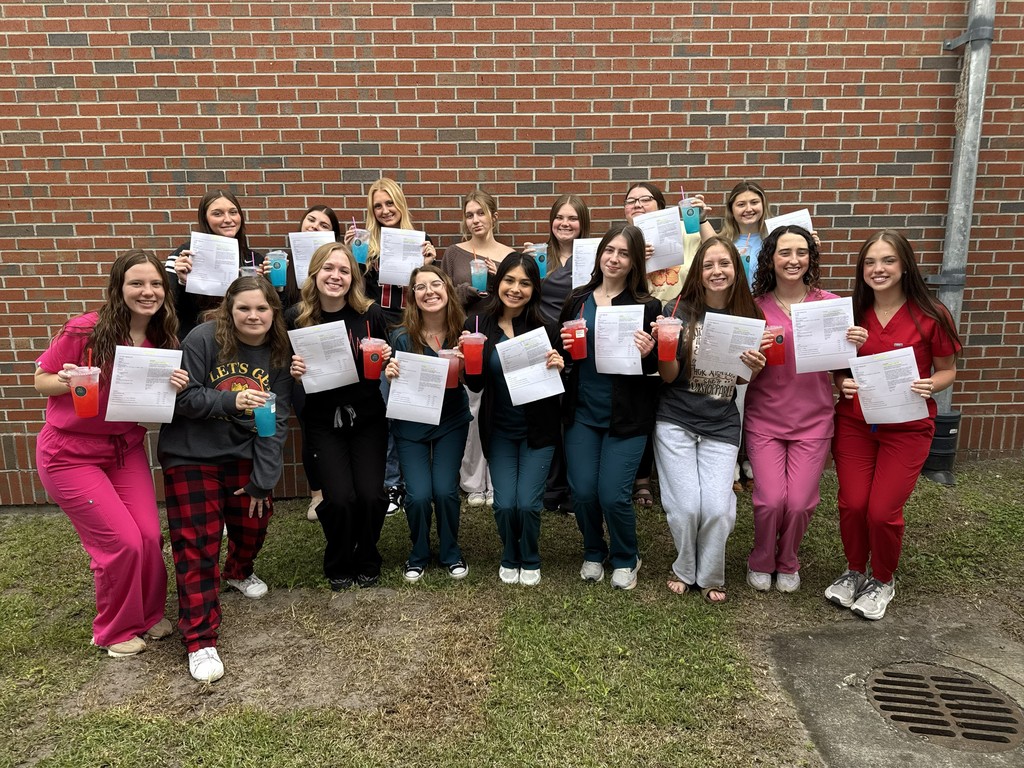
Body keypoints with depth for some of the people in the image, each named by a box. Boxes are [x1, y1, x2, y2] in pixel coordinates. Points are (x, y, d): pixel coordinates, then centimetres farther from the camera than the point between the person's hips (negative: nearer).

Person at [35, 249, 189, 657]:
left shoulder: (164, 342, -5)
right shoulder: (85, 331, -20)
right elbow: (41, 379, -7)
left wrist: (176, 387, -17)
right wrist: (69, 382, -28)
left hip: (126, 450, 5)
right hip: (70, 454, -4)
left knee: (150, 537, -1)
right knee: (123, 543, -5)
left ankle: (149, 615, 28)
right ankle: (114, 631, 21)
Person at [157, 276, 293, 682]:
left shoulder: (280, 354, -4)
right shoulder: (203, 339, -15)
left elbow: (276, 422, -5)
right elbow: (183, 397, -16)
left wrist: (262, 481, -7)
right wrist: (231, 400, -33)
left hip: (243, 455, 4)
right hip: (191, 456, -4)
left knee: (253, 520, 14)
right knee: (197, 543, -5)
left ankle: (238, 571, 50)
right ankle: (200, 639, 6)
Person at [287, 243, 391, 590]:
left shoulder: (370, 314, -6)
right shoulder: (296, 318, -7)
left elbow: (388, 365, 8)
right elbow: (285, 374, 5)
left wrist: (386, 359, -14)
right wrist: (294, 373, -17)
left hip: (367, 418, 1)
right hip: (323, 421, -1)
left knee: (371, 495, -8)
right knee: (340, 498, -12)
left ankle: (367, 561, 23)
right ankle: (338, 566, 19)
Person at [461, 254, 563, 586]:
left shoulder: (544, 326, -9)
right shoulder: (478, 324, -6)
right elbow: (475, 385, -4)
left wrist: (558, 367, -23)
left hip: (538, 428, -1)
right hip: (499, 430, 1)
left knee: (528, 503, -5)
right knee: (505, 504, -3)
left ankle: (530, 561, 27)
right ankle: (510, 558, 29)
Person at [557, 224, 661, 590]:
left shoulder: (647, 306, -3)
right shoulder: (577, 301, 5)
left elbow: (653, 367, 1)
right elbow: (562, 355, 12)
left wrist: (646, 354, -20)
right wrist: (564, 348, -10)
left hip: (626, 417, -3)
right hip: (582, 412, 3)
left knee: (613, 495, -5)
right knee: (582, 492, 2)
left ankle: (625, 559, 26)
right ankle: (594, 553, 33)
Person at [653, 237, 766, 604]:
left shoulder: (748, 316, 2)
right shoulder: (679, 309, -4)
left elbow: (745, 378, 11)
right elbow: (669, 376, -3)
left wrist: (755, 367, -11)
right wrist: (664, 346, -22)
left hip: (721, 426, 2)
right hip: (676, 422, -1)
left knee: (718, 509, -9)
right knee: (685, 507, -6)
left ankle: (710, 577, 18)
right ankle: (684, 570, 24)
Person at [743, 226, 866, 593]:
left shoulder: (830, 304, -1)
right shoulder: (755, 307, -3)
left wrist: (855, 346, -14)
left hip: (813, 420, 1)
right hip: (764, 418, 0)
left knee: (800, 503, -1)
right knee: (771, 499, -7)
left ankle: (787, 563, 30)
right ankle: (761, 561, 24)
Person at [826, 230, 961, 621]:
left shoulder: (931, 316, -10)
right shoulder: (851, 313, 0)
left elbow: (947, 370, 1)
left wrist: (930, 386, -19)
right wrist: (842, 383, -10)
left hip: (906, 427, -2)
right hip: (854, 423, 3)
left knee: (882, 511, -4)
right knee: (851, 504, 0)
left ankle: (883, 581, 25)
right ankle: (855, 571, 28)